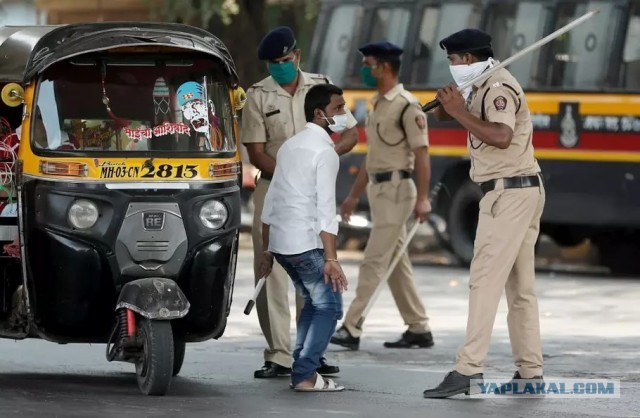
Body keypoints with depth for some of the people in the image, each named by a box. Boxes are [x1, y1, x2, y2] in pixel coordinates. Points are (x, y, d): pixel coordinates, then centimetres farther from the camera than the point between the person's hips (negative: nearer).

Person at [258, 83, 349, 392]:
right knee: (328, 306, -2)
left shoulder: (290, 146, 17)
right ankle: (305, 376, -9)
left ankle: (302, 370, 17)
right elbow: (325, 208, -16)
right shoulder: (325, 152, -9)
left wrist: (266, 250, 22)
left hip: (279, 240, 8)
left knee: (313, 302, 19)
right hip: (307, 243, -8)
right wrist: (330, 258, -18)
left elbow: (271, 200, 18)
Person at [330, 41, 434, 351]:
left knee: (374, 261, -10)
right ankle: (419, 329, 15)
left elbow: (421, 153, -17)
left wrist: (423, 198, -23)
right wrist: (354, 195, 23)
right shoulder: (377, 105, 16)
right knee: (396, 264, 11)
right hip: (377, 189, 10)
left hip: (396, 189, -10)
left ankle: (351, 328, -11)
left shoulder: (406, 106, -13)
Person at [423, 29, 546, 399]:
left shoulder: (499, 88, -15)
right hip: (523, 191, 11)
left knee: (486, 280, -13)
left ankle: (469, 369, -17)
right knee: (520, 286, 11)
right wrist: (449, 105, 1)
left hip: (509, 192, -11)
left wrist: (458, 111, -24)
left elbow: (501, 136, -30)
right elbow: (443, 112, 21)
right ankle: (530, 372, 13)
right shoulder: (483, 86, 17)